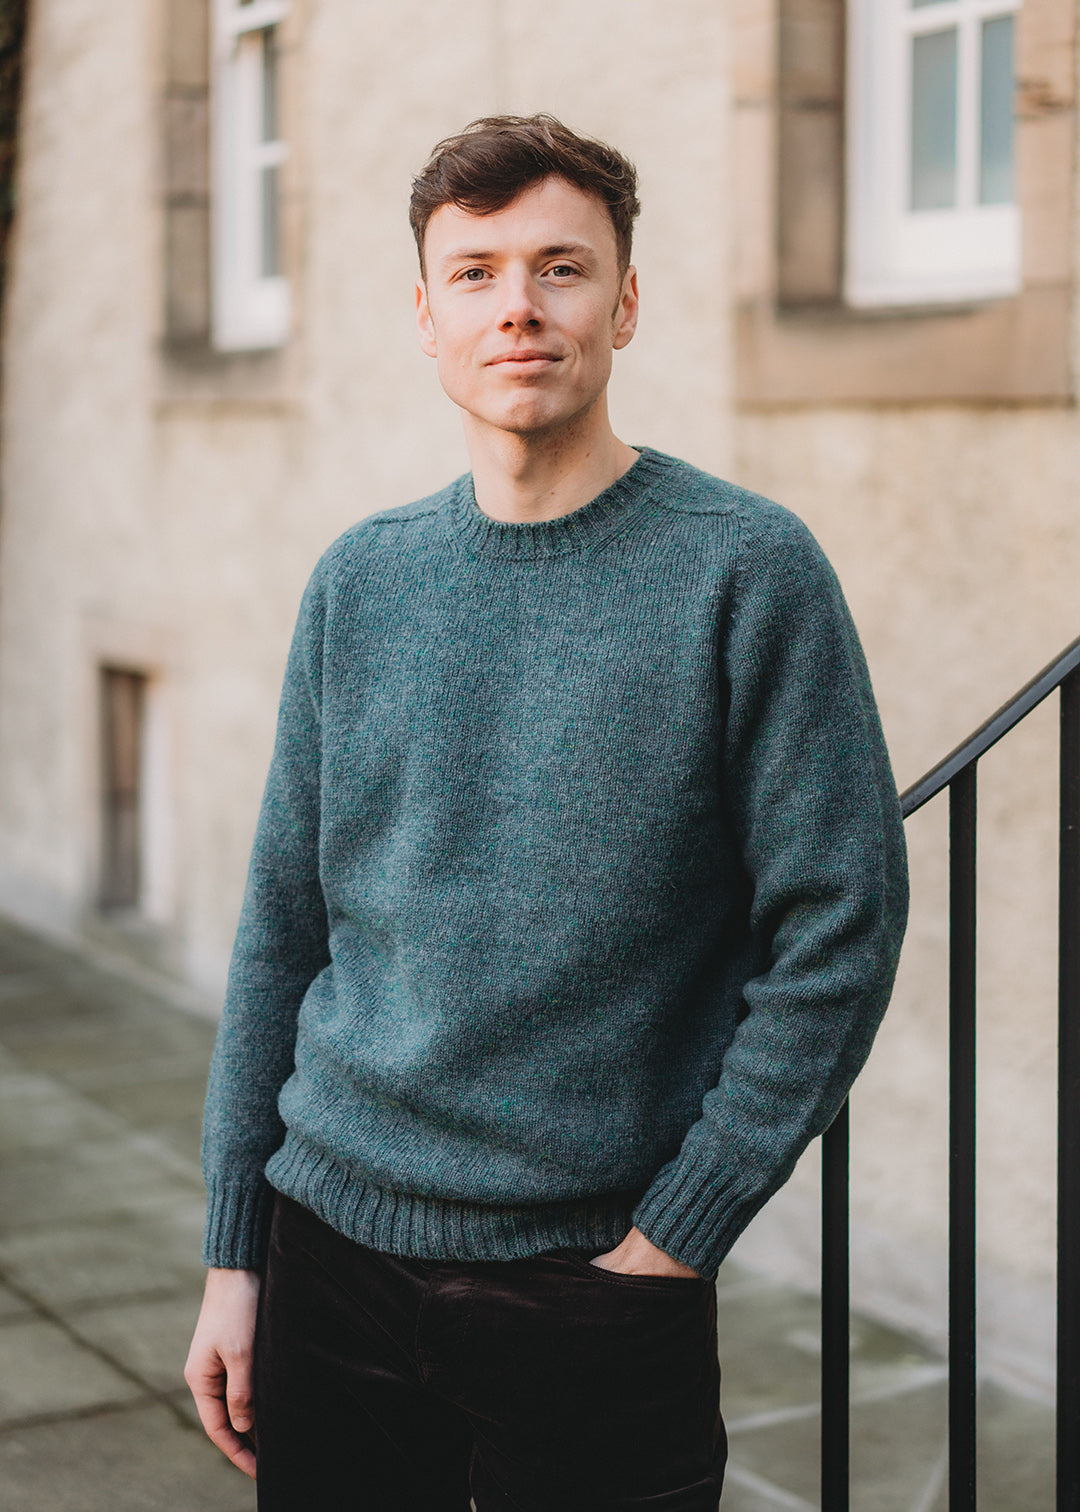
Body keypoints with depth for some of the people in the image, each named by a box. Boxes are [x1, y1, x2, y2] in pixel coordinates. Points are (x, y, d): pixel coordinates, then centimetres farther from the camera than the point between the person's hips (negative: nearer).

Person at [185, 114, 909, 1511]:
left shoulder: (746, 571, -8)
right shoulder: (359, 583, 4)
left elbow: (841, 929, -10)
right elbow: (281, 926, 8)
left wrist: (677, 1232, -11)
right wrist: (233, 1251, 6)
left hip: (596, 1278, -3)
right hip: (331, 1248, 4)